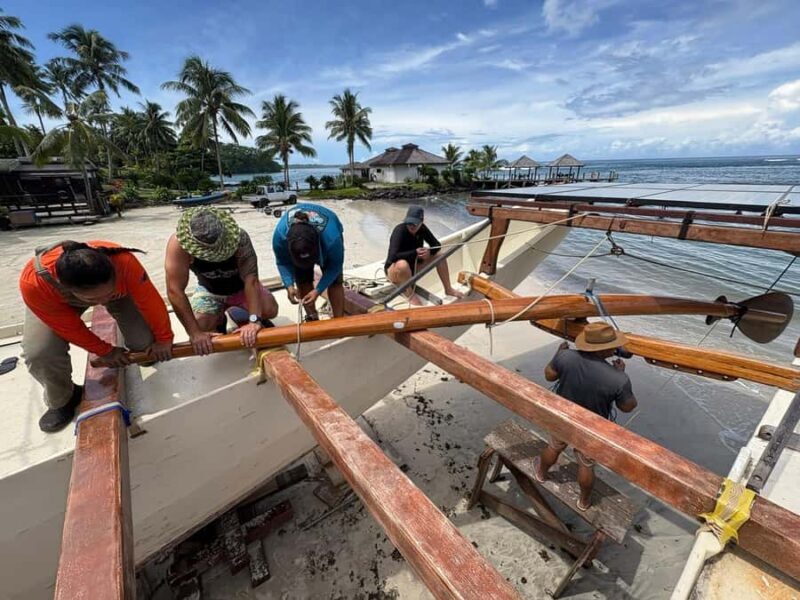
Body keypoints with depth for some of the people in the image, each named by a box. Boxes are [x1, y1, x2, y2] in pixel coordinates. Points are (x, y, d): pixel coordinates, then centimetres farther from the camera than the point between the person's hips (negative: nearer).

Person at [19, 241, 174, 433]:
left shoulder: (123, 262, -44)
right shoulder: (34, 283, -40)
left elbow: (150, 300, -29)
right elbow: (69, 327, -24)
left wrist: (163, 339, -16)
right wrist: (105, 351, -12)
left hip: (117, 288, 0)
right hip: (56, 297, 0)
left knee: (146, 340, -14)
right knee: (38, 353, -19)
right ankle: (62, 400, 11)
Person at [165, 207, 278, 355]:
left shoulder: (239, 238, -36)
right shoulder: (178, 243, -34)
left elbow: (251, 278, -39)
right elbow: (175, 291, -33)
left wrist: (254, 320, -48)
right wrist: (195, 333, -37)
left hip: (240, 285, -1)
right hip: (209, 289, 1)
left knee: (270, 310, -23)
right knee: (201, 327, -21)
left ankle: (239, 315, 12)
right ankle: (219, 319, 16)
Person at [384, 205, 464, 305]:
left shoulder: (422, 228, -8)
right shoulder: (399, 231, -26)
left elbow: (437, 245, -3)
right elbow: (392, 256, -37)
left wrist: (429, 251, -25)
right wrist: (415, 253, -36)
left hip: (413, 267, 7)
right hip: (394, 270, -6)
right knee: (402, 264, -41)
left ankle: (448, 289, 7)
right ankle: (410, 294, -13)